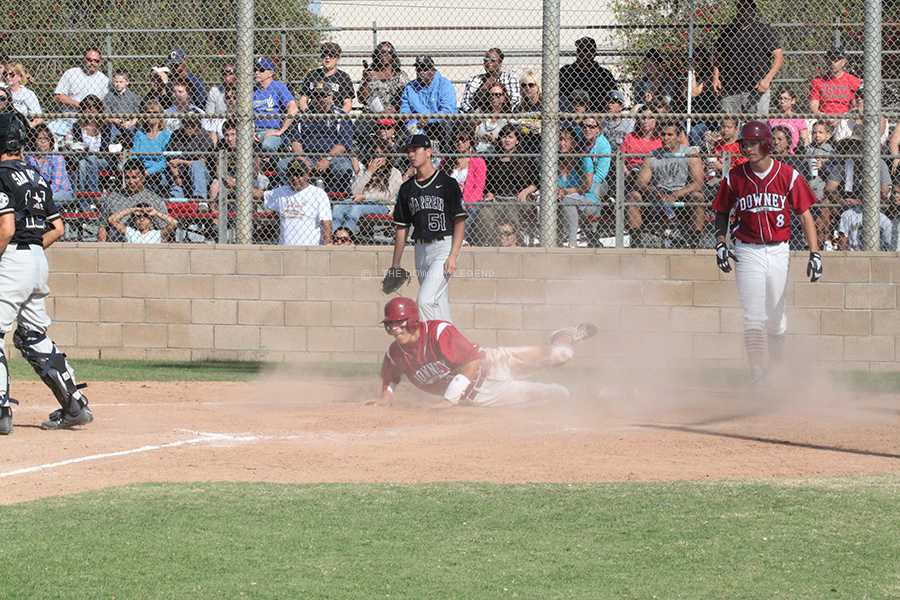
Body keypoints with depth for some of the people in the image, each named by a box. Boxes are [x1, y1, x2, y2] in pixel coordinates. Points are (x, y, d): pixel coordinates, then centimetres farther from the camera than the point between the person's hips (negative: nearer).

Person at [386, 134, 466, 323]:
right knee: (439, 304, 9)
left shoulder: (447, 183, -5)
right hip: (421, 249, 7)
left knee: (425, 300, -18)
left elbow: (460, 222, -8)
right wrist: (395, 264, 13)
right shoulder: (407, 188, 13)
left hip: (444, 246, -7)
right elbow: (401, 228, 17)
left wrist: (453, 256, -17)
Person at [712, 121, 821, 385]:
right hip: (748, 252, 0)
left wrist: (814, 254, -9)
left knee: (776, 320, 10)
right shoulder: (735, 177, -2)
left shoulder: (788, 175, -5)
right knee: (753, 319, -8)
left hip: (778, 252, 0)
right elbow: (722, 212, 12)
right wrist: (720, 243, -3)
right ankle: (758, 375, -9)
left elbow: (805, 215, -3)